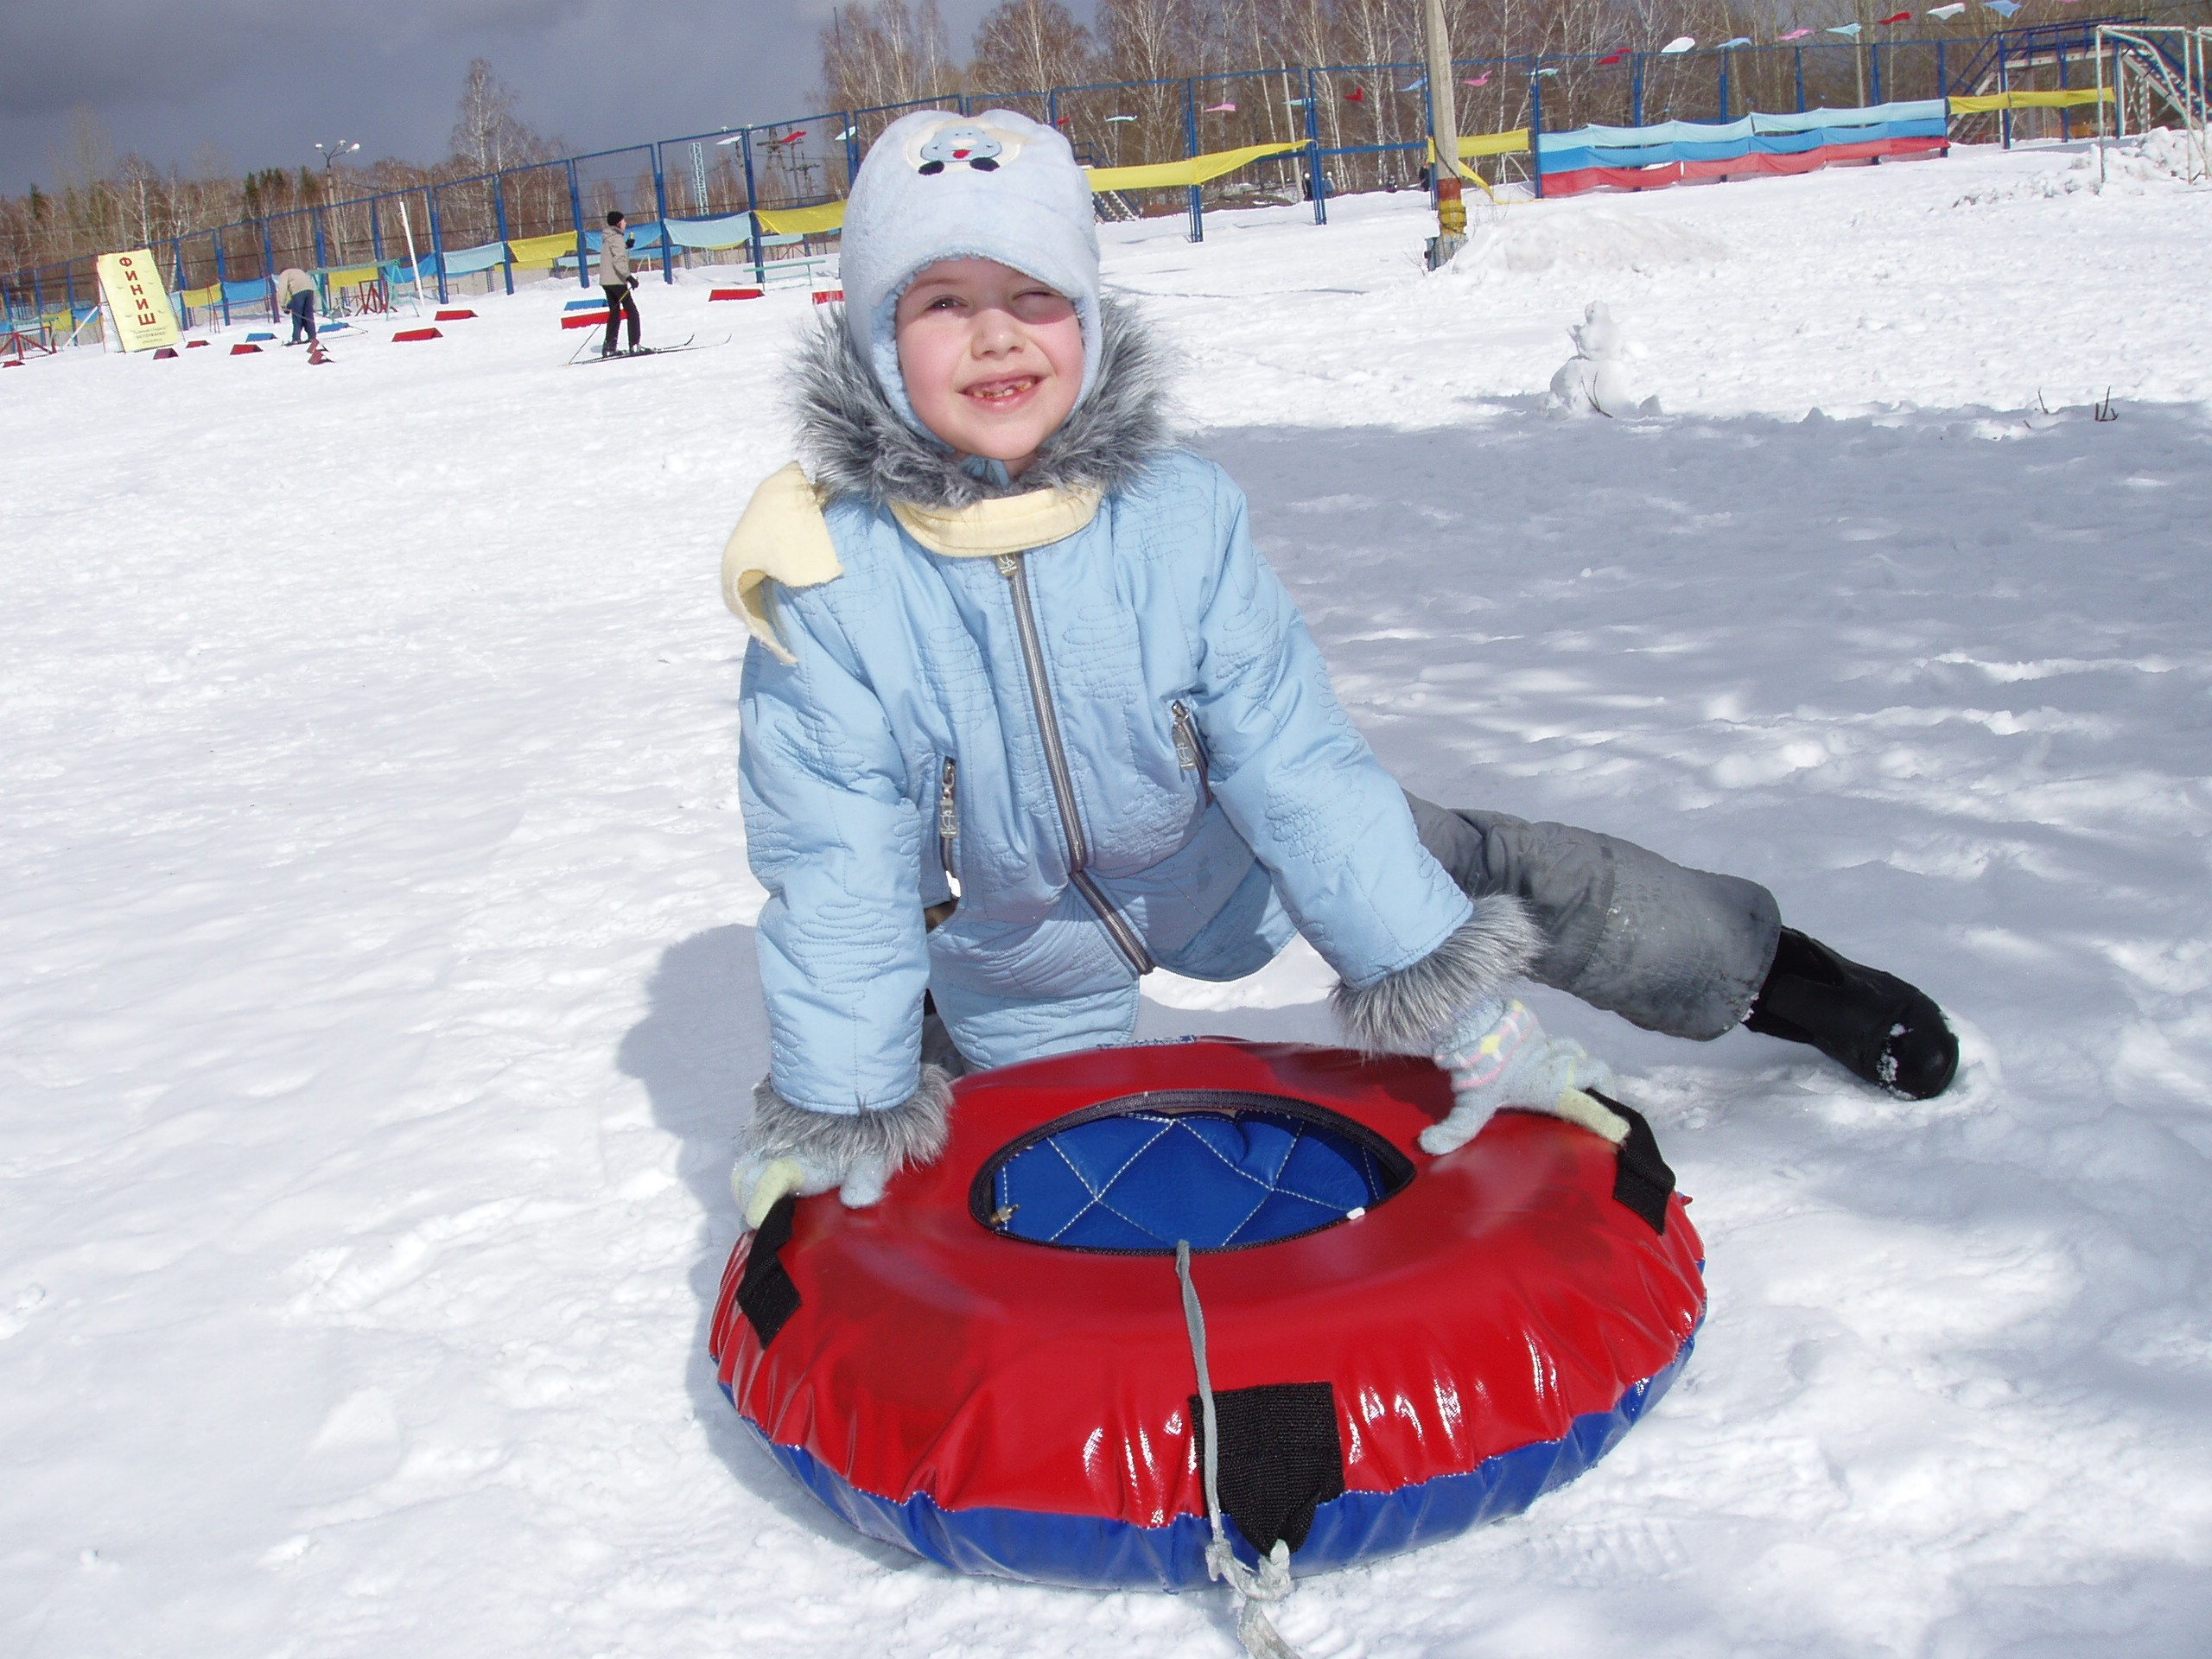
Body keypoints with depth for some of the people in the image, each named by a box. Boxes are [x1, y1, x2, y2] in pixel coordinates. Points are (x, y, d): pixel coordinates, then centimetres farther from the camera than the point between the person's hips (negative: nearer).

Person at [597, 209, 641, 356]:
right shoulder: (617, 237, -13)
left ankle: (609, 347, 11)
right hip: (616, 280, -9)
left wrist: (626, 246, 19)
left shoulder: (608, 237, 14)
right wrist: (629, 277, -26)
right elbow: (619, 261, -23)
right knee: (632, 312, -6)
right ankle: (634, 345, -12)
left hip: (606, 281, 9)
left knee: (614, 313, 14)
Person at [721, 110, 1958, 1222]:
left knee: (1502, 876, -1)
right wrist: (839, 1110, -20)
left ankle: (1748, 960, 25)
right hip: (1018, 971, -1)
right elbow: (836, 874, -21)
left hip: (1213, 859, 1)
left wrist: (1455, 997, -23)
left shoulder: (1180, 513, -25)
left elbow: (1297, 761, -22)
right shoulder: (826, 581, -27)